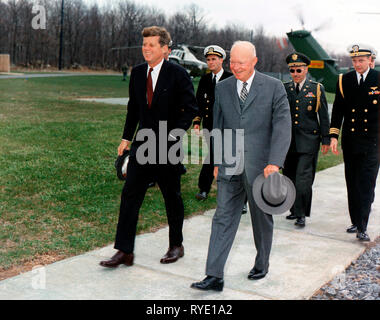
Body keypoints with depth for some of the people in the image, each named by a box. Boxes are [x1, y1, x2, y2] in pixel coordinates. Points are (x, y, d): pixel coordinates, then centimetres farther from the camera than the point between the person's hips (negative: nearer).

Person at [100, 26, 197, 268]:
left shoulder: (178, 74, -8)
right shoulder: (137, 73, 8)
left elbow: (190, 109, -8)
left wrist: (172, 134, -15)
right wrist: (127, 137, 13)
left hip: (168, 147, -4)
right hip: (142, 144, 5)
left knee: (172, 198, 9)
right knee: (130, 195, -1)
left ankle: (176, 245, 28)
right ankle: (125, 251, 6)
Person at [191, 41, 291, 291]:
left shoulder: (274, 87, -4)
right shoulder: (222, 88, 7)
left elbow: (283, 126, -10)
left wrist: (274, 163, -21)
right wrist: (217, 162, 12)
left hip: (261, 167, -2)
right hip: (230, 168, 3)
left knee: (262, 219, 13)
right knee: (223, 218, -1)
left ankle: (262, 264, 35)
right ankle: (215, 276, 2)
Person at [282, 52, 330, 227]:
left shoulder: (317, 89, 2)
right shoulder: (284, 89, 9)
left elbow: (324, 116, 4)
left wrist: (325, 140, 1)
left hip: (308, 141, -3)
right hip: (288, 141, 4)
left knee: (303, 178, -10)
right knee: (290, 178, 10)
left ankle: (301, 214, -3)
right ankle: (294, 209, 25)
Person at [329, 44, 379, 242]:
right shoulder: (344, 81, 6)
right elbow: (338, 110, 8)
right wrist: (334, 136, 0)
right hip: (350, 141, 3)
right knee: (352, 185, 11)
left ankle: (362, 228, -6)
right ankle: (355, 222, 23)